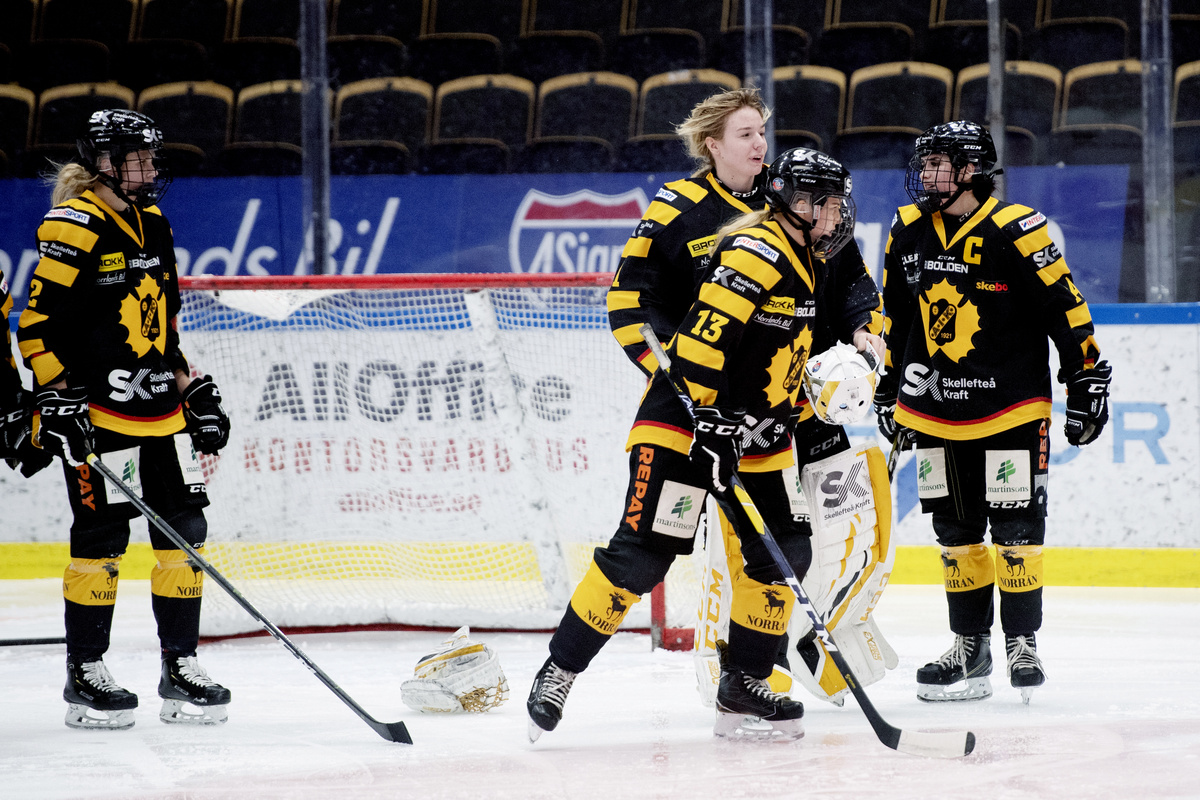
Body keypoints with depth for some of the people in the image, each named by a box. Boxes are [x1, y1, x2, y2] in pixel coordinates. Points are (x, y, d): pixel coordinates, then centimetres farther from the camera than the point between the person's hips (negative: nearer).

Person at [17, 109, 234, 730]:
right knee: (100, 539, -4)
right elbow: (38, 326, -13)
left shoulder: (152, 224, 15)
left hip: (162, 411, 8)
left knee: (184, 533, 4)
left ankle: (179, 667, 12)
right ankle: (84, 676, 6)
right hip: (98, 415, -8)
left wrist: (195, 391, 18)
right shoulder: (73, 228, -11)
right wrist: (58, 397, -20)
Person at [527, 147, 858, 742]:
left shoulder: (802, 260, 14)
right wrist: (708, 419, -28)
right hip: (688, 419, -10)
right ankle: (559, 671, -7)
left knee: (781, 553, 7)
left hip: (750, 430, 10)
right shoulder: (756, 251, -17)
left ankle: (742, 689, 15)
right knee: (643, 550, -14)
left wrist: (779, 419, 21)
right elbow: (703, 334, -25)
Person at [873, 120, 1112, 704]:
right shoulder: (908, 233, 5)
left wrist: (1087, 382, -9)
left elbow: (1065, 310, -10)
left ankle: (1022, 644, 7)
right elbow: (897, 318, 17)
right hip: (936, 412, 5)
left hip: (1011, 409, -5)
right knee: (956, 533, 8)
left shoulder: (1016, 232, -14)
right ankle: (969, 646, 16)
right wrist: (888, 388, 19)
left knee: (1016, 530, -3)